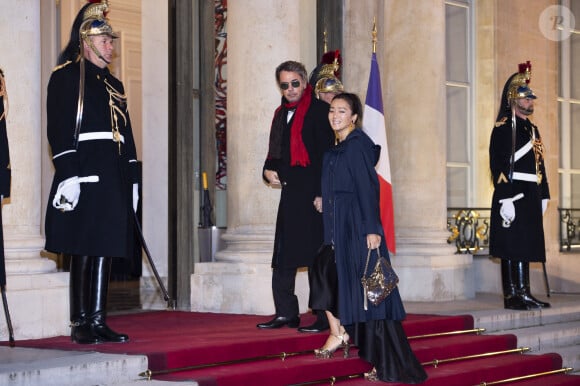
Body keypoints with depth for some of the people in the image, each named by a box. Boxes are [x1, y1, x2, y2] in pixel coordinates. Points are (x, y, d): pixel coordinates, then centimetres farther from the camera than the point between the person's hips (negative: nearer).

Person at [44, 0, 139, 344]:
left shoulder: (114, 84, 20)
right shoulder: (65, 77, -2)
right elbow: (59, 130, -10)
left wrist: (133, 180, 15)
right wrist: (68, 175, -18)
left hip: (113, 181, 7)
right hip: (84, 178, -7)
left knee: (105, 250, 6)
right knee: (83, 251, -4)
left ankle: (99, 321, 11)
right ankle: (80, 324, 3)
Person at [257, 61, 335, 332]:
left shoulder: (318, 110, -6)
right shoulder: (282, 114, 18)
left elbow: (326, 153, -12)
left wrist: (321, 194, -18)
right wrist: (269, 171, 3)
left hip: (313, 195, -8)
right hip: (290, 193, 8)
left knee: (318, 258, -5)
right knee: (283, 257, 10)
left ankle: (325, 317, 0)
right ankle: (286, 314, 17)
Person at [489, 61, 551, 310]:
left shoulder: (532, 128, 18)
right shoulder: (503, 127, -8)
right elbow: (498, 165, -15)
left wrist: (543, 196, 16)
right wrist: (505, 199, -20)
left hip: (530, 196, 8)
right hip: (512, 195, -8)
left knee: (526, 246, 9)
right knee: (512, 246, -5)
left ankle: (523, 294, 14)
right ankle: (512, 296, -1)